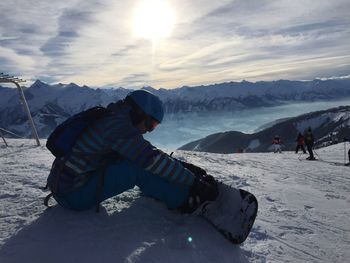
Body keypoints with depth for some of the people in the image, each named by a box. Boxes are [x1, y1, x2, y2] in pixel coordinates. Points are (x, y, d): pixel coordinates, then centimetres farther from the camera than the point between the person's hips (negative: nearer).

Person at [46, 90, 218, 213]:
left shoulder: (109, 119, 9)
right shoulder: (117, 124, -21)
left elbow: (148, 152, 10)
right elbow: (153, 160, -27)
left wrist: (183, 165, 3)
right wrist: (195, 182, -22)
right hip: (74, 196, -10)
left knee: (137, 158, 5)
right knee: (138, 167, -22)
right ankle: (186, 201, -10)